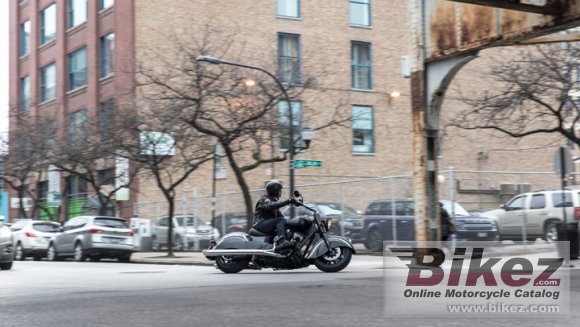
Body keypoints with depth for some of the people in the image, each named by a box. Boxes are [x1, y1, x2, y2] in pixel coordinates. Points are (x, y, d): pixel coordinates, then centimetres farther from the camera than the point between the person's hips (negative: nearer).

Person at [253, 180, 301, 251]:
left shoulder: (274, 200, 23)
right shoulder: (264, 199, -5)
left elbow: (278, 214, 19)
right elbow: (270, 206, -29)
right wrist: (287, 202, -38)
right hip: (261, 224, -9)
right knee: (281, 220, -28)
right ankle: (281, 241, -47)